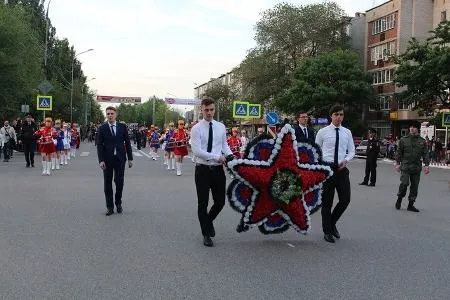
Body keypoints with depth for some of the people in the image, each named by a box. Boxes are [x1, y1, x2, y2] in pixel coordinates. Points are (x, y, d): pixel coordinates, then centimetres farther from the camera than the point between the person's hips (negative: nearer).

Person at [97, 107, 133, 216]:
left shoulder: (122, 127, 4)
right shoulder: (102, 128, 2)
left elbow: (127, 143, 6)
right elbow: (99, 145, -1)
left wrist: (130, 158, 2)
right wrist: (101, 160, -11)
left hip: (120, 159, 0)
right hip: (107, 159, 0)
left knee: (119, 182, -1)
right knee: (107, 183, 4)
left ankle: (118, 203, 21)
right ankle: (109, 207, 12)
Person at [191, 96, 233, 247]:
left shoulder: (221, 127, 6)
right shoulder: (196, 129, -7)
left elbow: (224, 145, 10)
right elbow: (197, 151, -15)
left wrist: (230, 155, -11)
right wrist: (217, 157, -19)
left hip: (218, 169, 3)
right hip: (203, 169, -3)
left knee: (220, 201, 8)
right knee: (203, 203, 5)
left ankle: (209, 220, 39)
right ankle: (206, 234, 20)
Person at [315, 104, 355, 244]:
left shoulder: (347, 132, 9)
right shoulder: (323, 132, -1)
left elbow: (351, 151, 14)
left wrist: (346, 160, -6)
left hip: (342, 168, 3)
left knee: (345, 199, 0)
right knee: (327, 201, 4)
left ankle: (332, 223, 25)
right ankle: (327, 231, 18)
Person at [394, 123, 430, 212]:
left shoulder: (422, 141, 7)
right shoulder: (403, 140, 2)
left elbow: (426, 154, 7)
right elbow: (399, 152, 5)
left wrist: (427, 165, -1)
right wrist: (397, 163, -1)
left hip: (417, 167, 3)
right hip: (405, 166, -2)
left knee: (415, 186, 5)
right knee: (404, 183, -13)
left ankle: (411, 205, 14)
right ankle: (399, 200, 10)